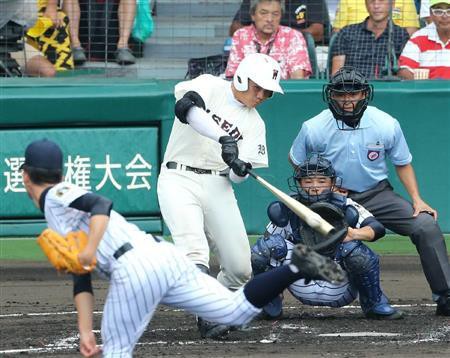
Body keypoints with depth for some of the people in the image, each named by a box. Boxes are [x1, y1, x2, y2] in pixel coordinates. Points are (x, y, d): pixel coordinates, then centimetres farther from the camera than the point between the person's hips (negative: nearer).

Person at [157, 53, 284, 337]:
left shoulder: (255, 124, 13)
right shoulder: (210, 87, 2)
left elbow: (237, 177, 7)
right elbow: (185, 107, -22)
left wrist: (240, 169, -18)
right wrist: (223, 138, -31)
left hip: (217, 186, 5)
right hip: (179, 178, -5)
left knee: (240, 267, -3)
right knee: (195, 250, -25)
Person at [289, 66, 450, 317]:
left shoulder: (387, 125, -12)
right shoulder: (314, 128, -14)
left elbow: (402, 163, 3)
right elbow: (296, 160, 4)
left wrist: (417, 199, -9)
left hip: (378, 195, 1)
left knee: (427, 226, -17)